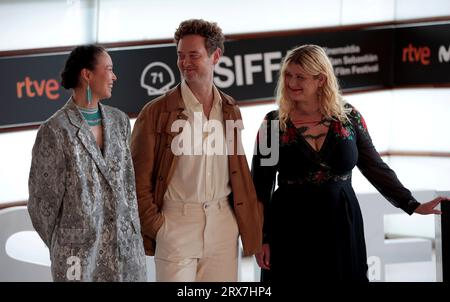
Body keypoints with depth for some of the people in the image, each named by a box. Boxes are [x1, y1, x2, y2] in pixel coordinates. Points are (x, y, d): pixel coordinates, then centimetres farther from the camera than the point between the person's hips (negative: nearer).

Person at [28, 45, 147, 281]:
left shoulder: (119, 121, 8)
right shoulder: (55, 131, -9)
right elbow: (42, 199, -2)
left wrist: (133, 232, 12)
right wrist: (60, 249, 7)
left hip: (126, 245, 5)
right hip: (80, 250, -5)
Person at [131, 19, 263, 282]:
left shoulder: (230, 110, 10)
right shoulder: (156, 112, -3)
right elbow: (139, 178, -3)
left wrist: (249, 221, 9)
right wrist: (154, 227, -8)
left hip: (223, 223, 4)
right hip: (176, 223, -4)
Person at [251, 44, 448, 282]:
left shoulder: (348, 117, 0)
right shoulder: (274, 123, -3)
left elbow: (375, 167, 7)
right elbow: (261, 185, 1)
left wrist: (413, 206, 2)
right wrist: (261, 238, -3)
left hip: (342, 226, 1)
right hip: (291, 230, -1)